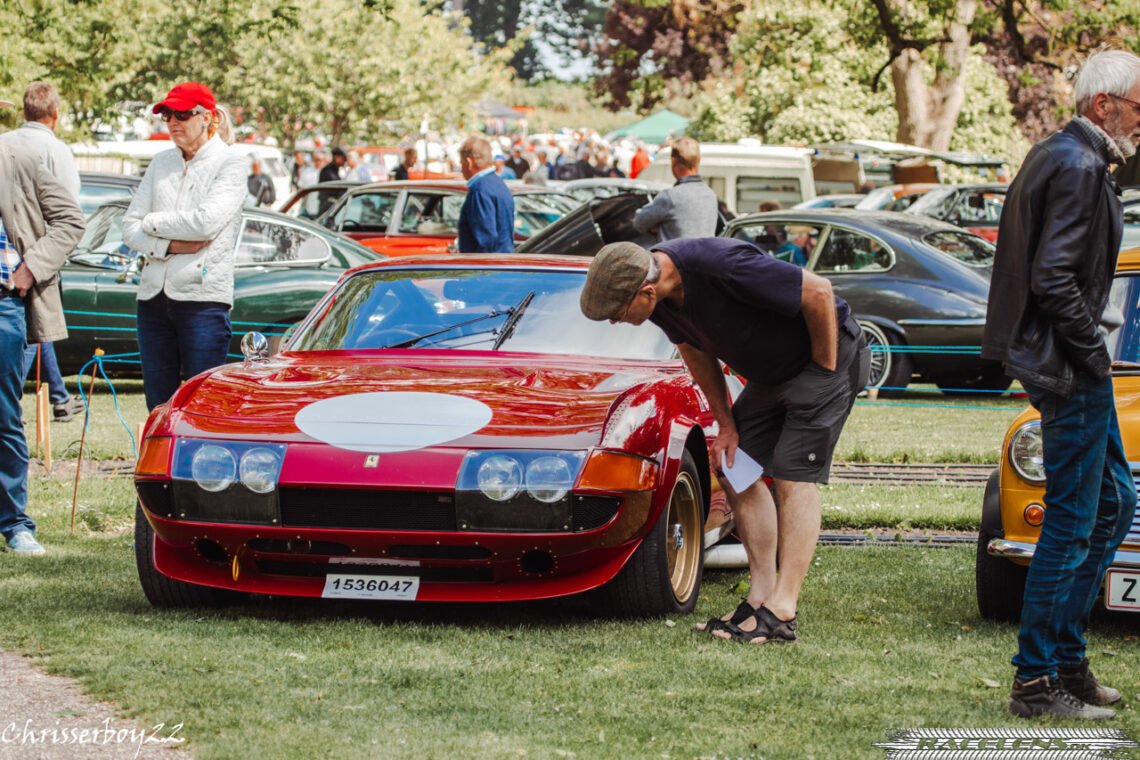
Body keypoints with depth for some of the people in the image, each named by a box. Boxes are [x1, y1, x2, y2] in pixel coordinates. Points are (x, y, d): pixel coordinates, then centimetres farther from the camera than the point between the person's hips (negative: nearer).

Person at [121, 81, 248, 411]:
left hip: (204, 298, -6)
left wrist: (154, 222, -1)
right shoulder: (161, 163, 16)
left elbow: (206, 221, -14)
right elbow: (130, 227, 10)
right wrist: (170, 245, -8)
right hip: (154, 296, 6)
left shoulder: (230, 163, 0)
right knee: (159, 406, 6)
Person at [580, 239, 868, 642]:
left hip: (827, 352, -8)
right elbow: (696, 352, 9)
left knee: (794, 477, -13)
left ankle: (782, 611, -14)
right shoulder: (662, 296, -10)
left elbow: (818, 292, -28)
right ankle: (761, 595, 8)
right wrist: (726, 424, 7)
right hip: (771, 373, 9)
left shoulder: (722, 268, -36)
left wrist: (824, 370, -17)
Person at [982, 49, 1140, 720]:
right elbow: (1053, 279, -24)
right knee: (1072, 524, -6)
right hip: (1068, 367, -11)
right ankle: (1037, 684, 0)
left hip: (1060, 360, 11)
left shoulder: (1056, 156, 15)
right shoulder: (1078, 168, -18)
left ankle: (1067, 661, 21)